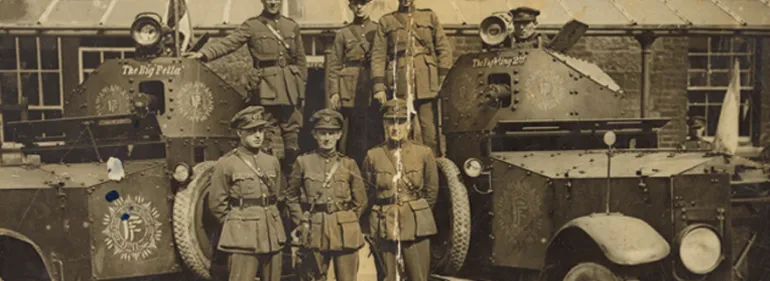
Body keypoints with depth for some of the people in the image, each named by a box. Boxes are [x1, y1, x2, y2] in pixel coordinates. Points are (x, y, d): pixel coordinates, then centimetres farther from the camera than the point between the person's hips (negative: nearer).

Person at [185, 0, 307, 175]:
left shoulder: (292, 26, 11)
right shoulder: (251, 26, 2)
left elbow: (301, 60, 14)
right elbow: (228, 43, -10)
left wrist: (301, 87, 10)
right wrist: (203, 53, -25)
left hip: (290, 86, 3)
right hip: (266, 85, -3)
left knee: (292, 129, 6)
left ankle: (292, 172, 17)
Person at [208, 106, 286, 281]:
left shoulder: (273, 162, 10)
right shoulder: (226, 164, -5)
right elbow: (217, 203, -1)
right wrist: (236, 224, 5)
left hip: (272, 234, 5)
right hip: (243, 236, -5)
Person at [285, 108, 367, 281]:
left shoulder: (348, 164, 4)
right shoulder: (303, 162, 2)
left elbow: (360, 201, 10)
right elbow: (291, 196, 11)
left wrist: (346, 222, 6)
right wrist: (302, 222, 4)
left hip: (345, 233, 1)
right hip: (314, 232, 0)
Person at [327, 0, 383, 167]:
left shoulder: (378, 30, 10)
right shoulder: (342, 33, 9)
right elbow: (334, 65, 6)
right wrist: (334, 92, -4)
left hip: (374, 90, 0)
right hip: (350, 92, 0)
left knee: (375, 132, -2)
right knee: (353, 134, 0)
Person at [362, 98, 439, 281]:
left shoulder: (424, 153, 0)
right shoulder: (373, 156, 0)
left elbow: (432, 191, 10)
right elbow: (367, 193, 12)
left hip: (416, 226, 0)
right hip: (384, 227, 0)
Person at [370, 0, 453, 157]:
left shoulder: (430, 17, 15)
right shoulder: (386, 21, 13)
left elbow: (445, 50, 10)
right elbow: (378, 55, 6)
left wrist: (444, 81, -1)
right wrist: (378, 87, -4)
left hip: (427, 85, 1)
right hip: (400, 86, 0)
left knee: (430, 133, -2)